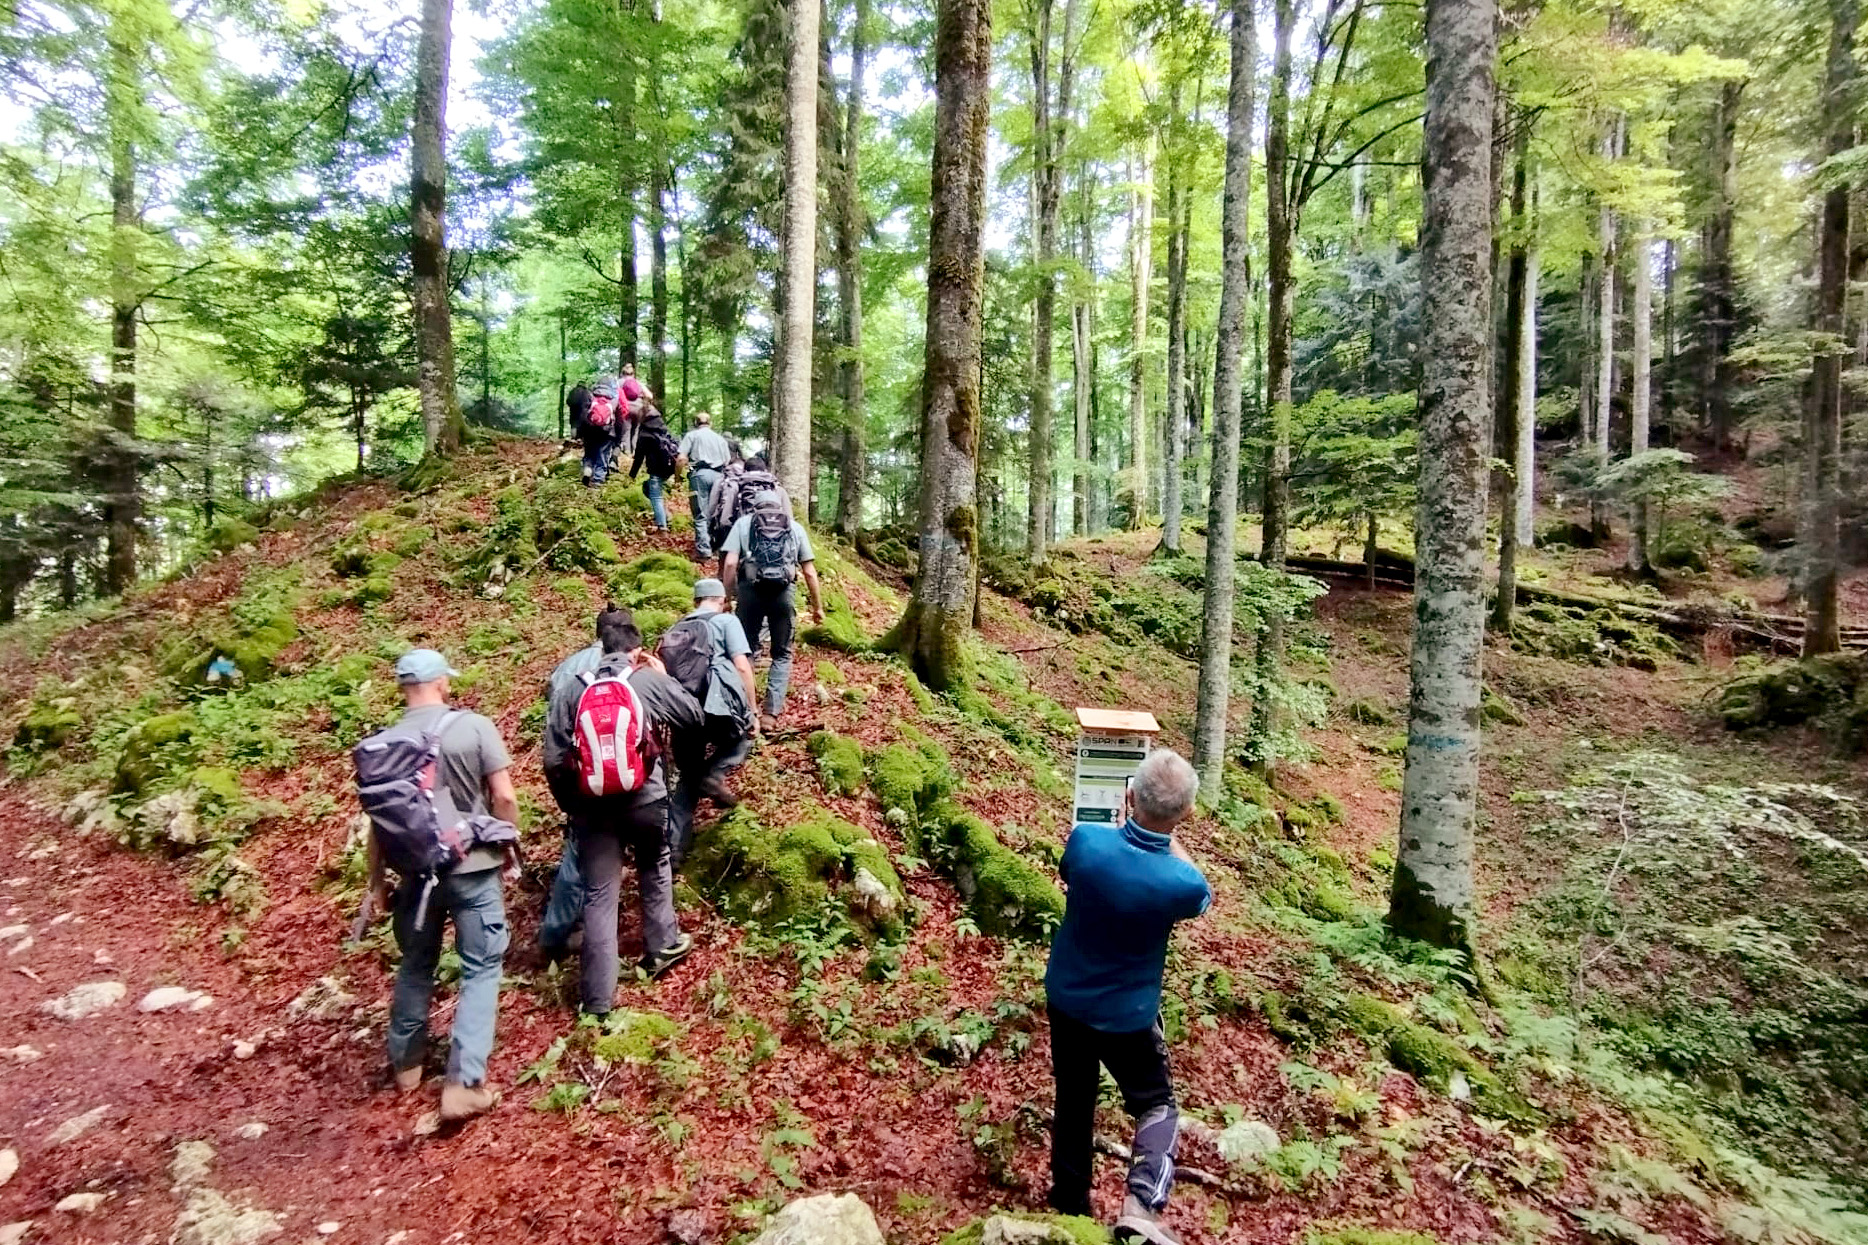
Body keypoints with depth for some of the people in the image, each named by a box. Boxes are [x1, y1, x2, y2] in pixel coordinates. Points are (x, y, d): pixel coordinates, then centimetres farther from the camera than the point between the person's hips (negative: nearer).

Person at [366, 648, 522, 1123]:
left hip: (415, 871, 4)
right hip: (473, 867, -3)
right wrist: (509, 847, 3)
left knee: (415, 966, 23)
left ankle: (406, 1064, 38)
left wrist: (377, 880, 11)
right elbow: (505, 798, -14)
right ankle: (464, 1083, 2)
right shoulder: (475, 727, -13)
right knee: (480, 969, 7)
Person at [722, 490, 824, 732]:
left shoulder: (743, 522, 15)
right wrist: (817, 606, 17)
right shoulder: (795, 527, 18)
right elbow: (810, 571, 13)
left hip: (750, 589, 0)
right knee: (782, 654, 11)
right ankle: (771, 713, 3)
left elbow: (731, 563, 1)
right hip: (784, 592, 0)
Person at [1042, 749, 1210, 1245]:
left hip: (1065, 998, 3)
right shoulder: (1183, 885, -29)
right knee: (1156, 1106, 21)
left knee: (1072, 1102, 23)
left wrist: (1128, 823, 7)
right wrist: (1168, 836, -2)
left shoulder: (1086, 840, -26)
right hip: (1127, 1015, -3)